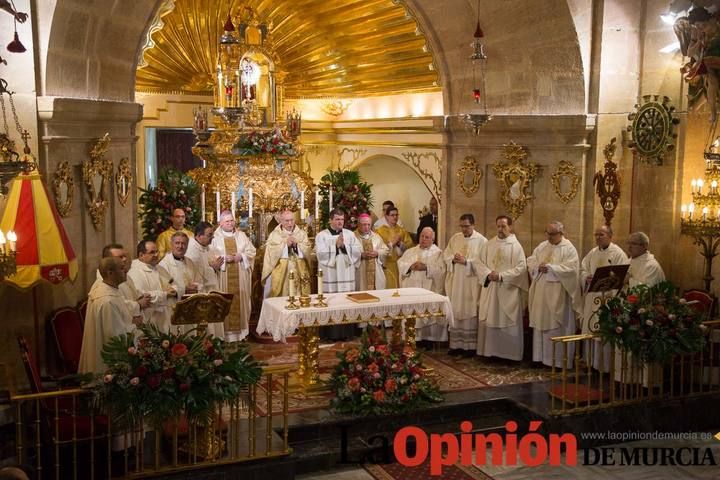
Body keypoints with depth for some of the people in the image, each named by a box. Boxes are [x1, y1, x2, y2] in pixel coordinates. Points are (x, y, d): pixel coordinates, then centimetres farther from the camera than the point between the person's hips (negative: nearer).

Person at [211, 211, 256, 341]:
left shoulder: (241, 235, 12)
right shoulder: (215, 237, 2)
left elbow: (251, 251, 8)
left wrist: (241, 256, -10)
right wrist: (224, 258, -17)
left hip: (240, 276, 3)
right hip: (223, 276, -3)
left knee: (241, 301, 5)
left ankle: (241, 330, 14)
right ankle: (225, 332, 3)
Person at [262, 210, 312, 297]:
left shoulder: (302, 234, 9)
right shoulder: (274, 235, 2)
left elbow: (308, 251, 0)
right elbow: (271, 253, -9)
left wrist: (297, 244, -13)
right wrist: (285, 244, -15)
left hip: (299, 273, 2)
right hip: (280, 274, -2)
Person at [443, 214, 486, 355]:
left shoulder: (481, 240, -4)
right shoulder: (454, 238, 10)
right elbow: (446, 256, 11)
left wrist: (466, 261, -19)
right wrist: (453, 259, -9)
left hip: (471, 284, -4)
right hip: (455, 282, 4)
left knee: (470, 313, -1)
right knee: (455, 313, 5)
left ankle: (471, 345, 6)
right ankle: (456, 344, 14)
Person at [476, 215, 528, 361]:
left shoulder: (515, 246, -4)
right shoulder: (489, 244, 8)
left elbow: (521, 268, -11)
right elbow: (479, 262, 7)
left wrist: (501, 276, -17)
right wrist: (488, 273, -11)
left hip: (508, 291, -4)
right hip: (490, 289, 4)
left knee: (507, 322, 0)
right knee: (489, 320, 6)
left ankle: (509, 354, 8)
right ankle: (490, 350, 16)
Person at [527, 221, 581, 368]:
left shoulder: (569, 249, -5)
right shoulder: (542, 246, 12)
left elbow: (571, 268, -17)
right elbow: (531, 261, 9)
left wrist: (550, 267, -20)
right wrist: (538, 266, -12)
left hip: (558, 294, -5)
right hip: (541, 293, 5)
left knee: (558, 326, -1)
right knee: (541, 323, 9)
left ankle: (559, 360, 6)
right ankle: (541, 356, 17)